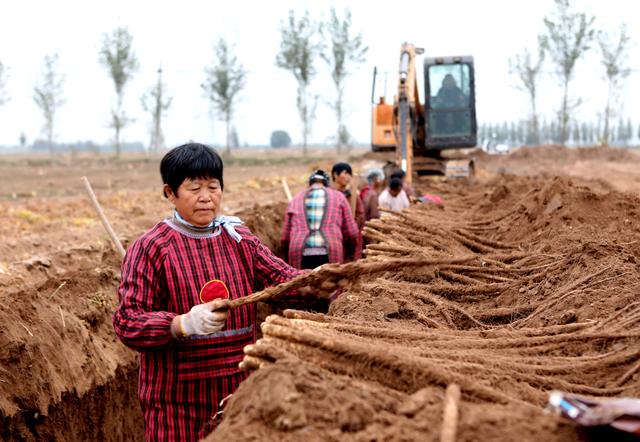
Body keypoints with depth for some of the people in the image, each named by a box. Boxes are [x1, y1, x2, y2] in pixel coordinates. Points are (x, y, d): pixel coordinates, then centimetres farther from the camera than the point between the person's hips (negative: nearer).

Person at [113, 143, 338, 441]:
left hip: (239, 392, 4)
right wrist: (184, 324, -28)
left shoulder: (239, 241, 10)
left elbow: (283, 279, -3)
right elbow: (127, 323, -13)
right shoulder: (149, 249, -6)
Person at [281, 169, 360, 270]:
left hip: (301, 256, 2)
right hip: (330, 256, -1)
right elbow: (352, 234, 12)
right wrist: (344, 255, 29)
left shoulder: (296, 200, 21)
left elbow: (285, 238, 17)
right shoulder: (338, 197, 17)